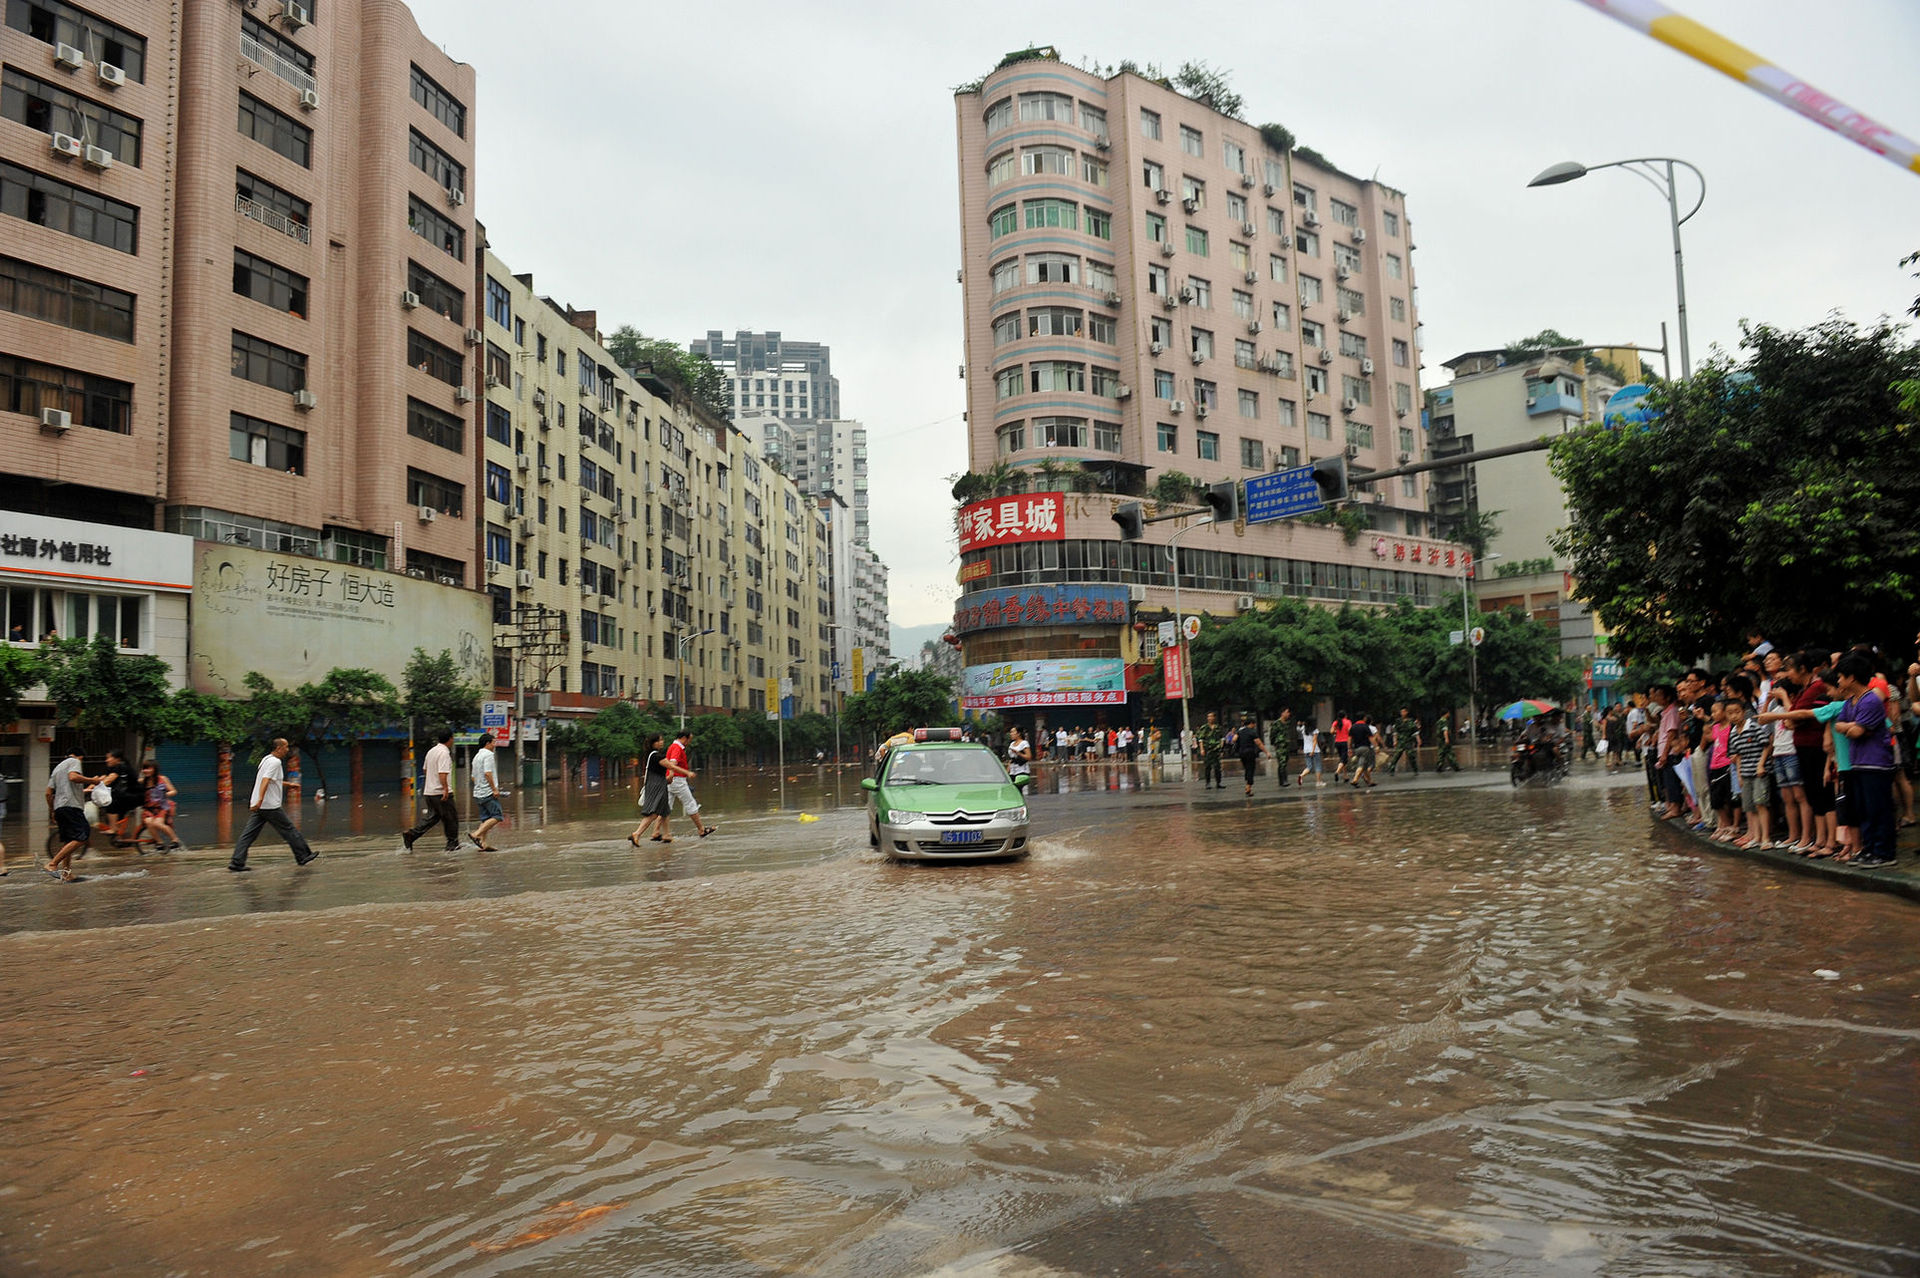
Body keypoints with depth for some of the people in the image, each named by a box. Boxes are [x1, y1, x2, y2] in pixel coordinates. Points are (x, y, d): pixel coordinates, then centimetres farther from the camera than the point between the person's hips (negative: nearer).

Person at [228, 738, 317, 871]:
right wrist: (260, 800, -36)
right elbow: (265, 781, -27)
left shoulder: (267, 759, 17)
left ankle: (237, 862, 0)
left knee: (249, 833, 5)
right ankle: (303, 857, 10)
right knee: (289, 830, 2)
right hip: (270, 806, -9)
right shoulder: (275, 762, -13)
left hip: (258, 806, 9)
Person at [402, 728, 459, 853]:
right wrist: (446, 789, -29)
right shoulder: (444, 753, -17)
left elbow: (426, 770, 24)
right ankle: (452, 844, 10)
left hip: (429, 791, 9)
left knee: (432, 817, 11)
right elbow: (442, 773, -26)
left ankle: (410, 834, -2)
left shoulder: (431, 751, 12)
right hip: (441, 792, -9)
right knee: (451, 818, 3)